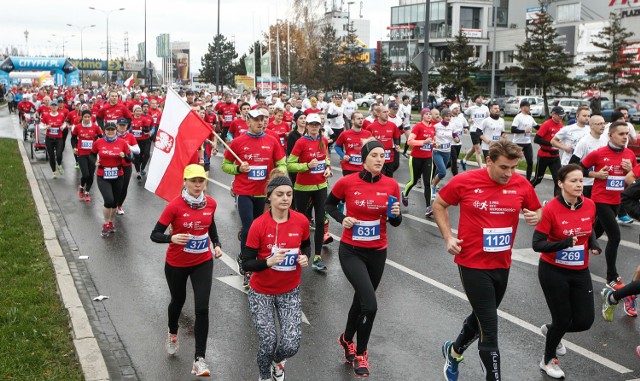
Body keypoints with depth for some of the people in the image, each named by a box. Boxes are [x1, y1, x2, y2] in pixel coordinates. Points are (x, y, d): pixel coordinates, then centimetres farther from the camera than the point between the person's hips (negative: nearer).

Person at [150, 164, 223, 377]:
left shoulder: (210, 204, -8)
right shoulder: (175, 206, -20)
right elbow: (155, 235, -18)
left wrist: (217, 244, -1)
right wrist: (172, 238, -38)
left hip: (203, 262, 2)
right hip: (176, 264, -2)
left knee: (202, 309, -9)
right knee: (178, 301, 21)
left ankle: (199, 359, 0)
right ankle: (173, 333, 55)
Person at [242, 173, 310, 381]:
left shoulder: (301, 221, -10)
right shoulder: (258, 225, -19)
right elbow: (246, 263, -15)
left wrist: (305, 257, -11)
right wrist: (269, 262, -33)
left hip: (290, 292, 2)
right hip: (261, 292, -2)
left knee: (291, 345, -7)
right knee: (267, 342, -6)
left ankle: (277, 361, 32)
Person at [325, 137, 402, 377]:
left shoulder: (391, 185, -6)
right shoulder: (347, 182, -13)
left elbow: (395, 222, 4)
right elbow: (329, 204, 5)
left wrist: (396, 215, -19)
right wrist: (342, 219, -13)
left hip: (377, 252, 3)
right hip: (351, 251, -3)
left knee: (361, 301, 19)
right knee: (370, 305, -16)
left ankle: (347, 340, 47)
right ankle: (360, 353, 11)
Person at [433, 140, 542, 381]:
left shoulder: (522, 184, -6)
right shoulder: (465, 181, -14)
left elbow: (537, 211, 10)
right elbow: (439, 205, 1)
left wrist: (535, 217, -14)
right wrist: (448, 237, -8)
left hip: (502, 265, 5)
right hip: (473, 264, -5)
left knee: (482, 318, 24)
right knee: (489, 330, -6)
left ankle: (454, 351, 51)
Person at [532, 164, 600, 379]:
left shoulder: (589, 206, -5)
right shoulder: (550, 209, -20)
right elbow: (537, 244, -19)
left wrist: (594, 244, -4)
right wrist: (564, 243, -31)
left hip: (580, 272, 5)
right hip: (554, 272, -5)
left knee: (584, 322, 4)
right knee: (563, 320, 3)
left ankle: (551, 330, 38)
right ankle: (548, 361, 31)